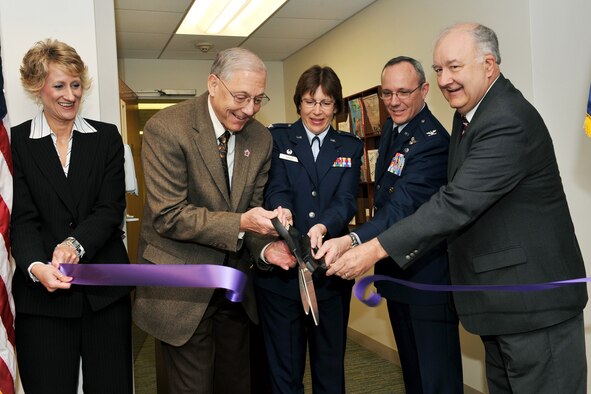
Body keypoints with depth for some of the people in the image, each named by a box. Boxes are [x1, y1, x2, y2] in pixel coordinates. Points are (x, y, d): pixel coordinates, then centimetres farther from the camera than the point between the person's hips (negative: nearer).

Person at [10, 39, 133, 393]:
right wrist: (36, 267, -23)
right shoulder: (16, 142, 4)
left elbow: (112, 207, -1)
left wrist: (75, 244, -20)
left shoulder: (107, 137, 8)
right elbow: (22, 219, -4)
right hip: (41, 296, -1)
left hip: (105, 290, 2)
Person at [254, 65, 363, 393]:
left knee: (331, 365, 15)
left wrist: (322, 227, -29)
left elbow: (346, 201, -6)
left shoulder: (351, 147, 8)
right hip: (281, 271, -1)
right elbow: (276, 190, -10)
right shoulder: (277, 139, 4)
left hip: (331, 274, 2)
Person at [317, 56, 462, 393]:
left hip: (429, 276, -9)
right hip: (396, 270, 9)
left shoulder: (433, 141, -21)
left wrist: (351, 241, -47)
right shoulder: (392, 128, 8)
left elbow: (403, 205, -33)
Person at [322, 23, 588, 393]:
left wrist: (376, 249, -25)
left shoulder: (509, 122, -22)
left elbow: (457, 203, -28)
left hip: (534, 299, -10)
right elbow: (457, 196, 14)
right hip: (501, 299, 10)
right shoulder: (469, 113, 9)